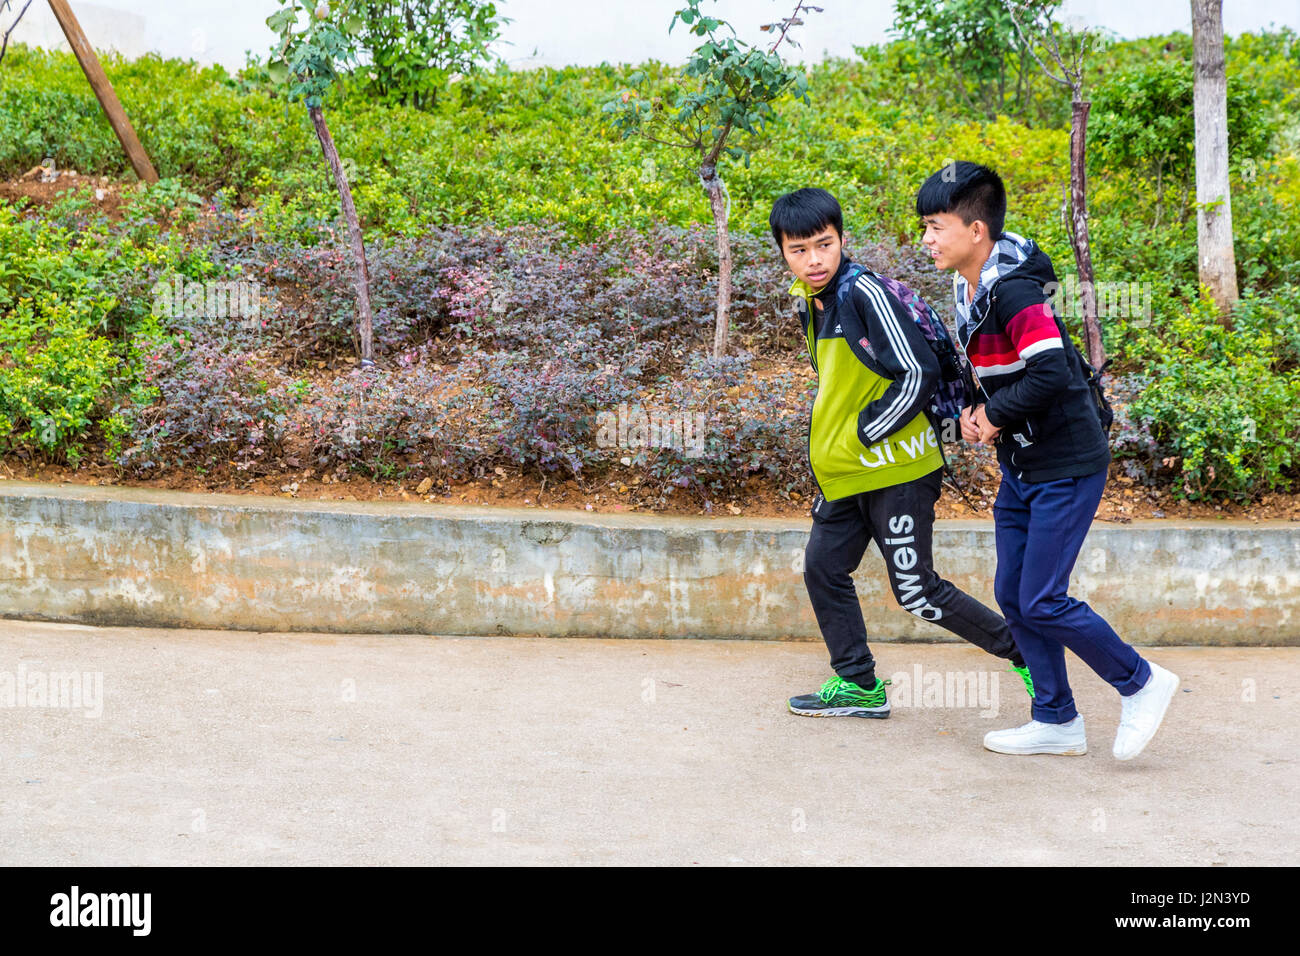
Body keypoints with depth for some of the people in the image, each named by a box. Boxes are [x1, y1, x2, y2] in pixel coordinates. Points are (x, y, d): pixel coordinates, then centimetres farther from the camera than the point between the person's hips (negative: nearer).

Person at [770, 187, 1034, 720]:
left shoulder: (864, 292, -18)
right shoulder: (809, 301, 10)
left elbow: (920, 374, -21)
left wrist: (863, 433, -15)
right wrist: (829, 448, 13)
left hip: (896, 469, -9)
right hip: (846, 474, 9)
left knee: (915, 590, -4)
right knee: (823, 570, 9)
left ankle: (1024, 651, 11)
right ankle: (858, 685, 22)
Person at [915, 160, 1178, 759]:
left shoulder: (1014, 290, -22)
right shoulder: (967, 291, 7)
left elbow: (1050, 373, -32)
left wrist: (996, 413, -18)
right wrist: (973, 411, 1)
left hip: (1066, 468, -10)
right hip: (1020, 468, 10)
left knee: (1042, 602, -7)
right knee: (1013, 595, 11)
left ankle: (1141, 684, 13)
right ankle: (1056, 722, 22)